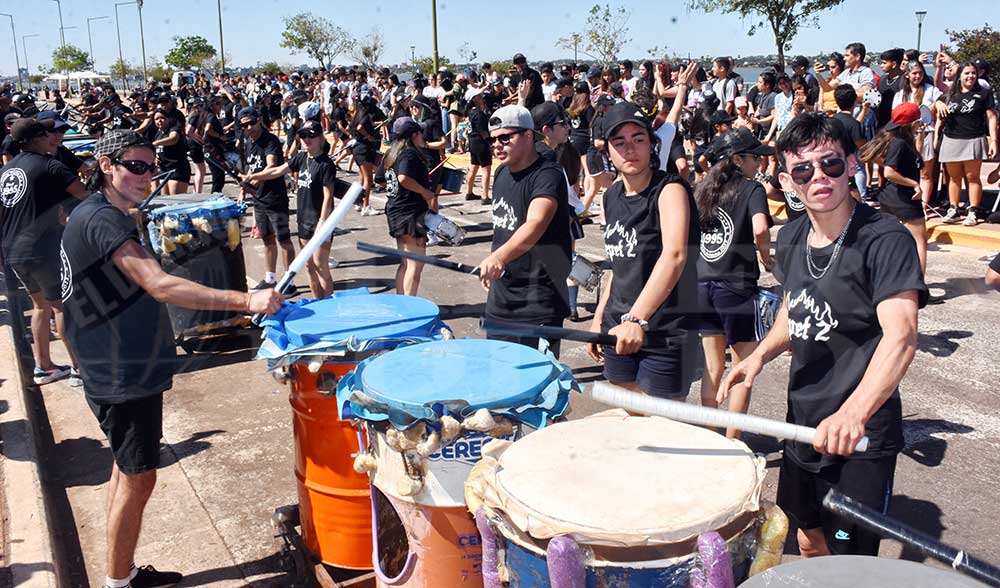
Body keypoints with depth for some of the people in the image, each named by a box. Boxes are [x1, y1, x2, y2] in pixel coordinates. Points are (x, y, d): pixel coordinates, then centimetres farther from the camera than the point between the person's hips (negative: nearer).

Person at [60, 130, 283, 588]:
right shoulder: (103, 220, -22)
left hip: (123, 372, 11)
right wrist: (245, 301, -42)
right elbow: (160, 286, -35)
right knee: (137, 479, 1)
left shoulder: (91, 214, 11)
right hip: (124, 379, -11)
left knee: (128, 470, 19)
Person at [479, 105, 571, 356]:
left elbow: (535, 224, -35)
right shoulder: (502, 173, 9)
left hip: (538, 307, -8)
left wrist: (499, 257, -50)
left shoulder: (548, 175, -17)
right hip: (500, 298, 8)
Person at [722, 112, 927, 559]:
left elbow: (901, 337, -33)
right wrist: (761, 354, -2)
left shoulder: (885, 240, -20)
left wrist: (854, 412, -49)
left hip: (862, 436, -6)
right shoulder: (791, 238, 1)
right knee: (809, 542, 24)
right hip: (803, 422, 7)